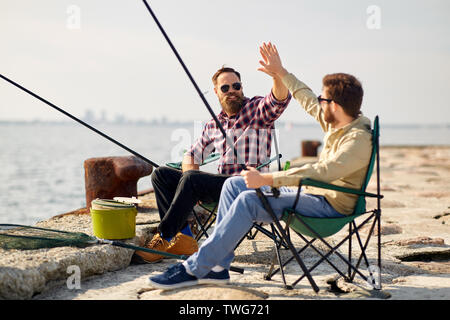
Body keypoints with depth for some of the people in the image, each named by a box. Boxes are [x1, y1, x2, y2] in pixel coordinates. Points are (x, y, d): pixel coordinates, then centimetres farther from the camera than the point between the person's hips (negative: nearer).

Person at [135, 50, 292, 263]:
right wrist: (191, 170, -1)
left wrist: (277, 74, -42)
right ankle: (183, 237, -18)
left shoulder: (256, 108, 0)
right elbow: (192, 154, 22)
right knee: (161, 174, -4)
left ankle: (163, 238, -19)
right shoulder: (214, 124, 19)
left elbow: (280, 99, -21)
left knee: (191, 180, -30)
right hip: (222, 184, 8)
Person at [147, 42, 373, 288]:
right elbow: (308, 101, 26)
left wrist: (265, 179, -32)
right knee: (234, 185, 3)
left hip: (330, 205, -10)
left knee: (249, 200, -27)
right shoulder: (337, 123, 8)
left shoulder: (358, 140, -21)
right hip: (313, 193, 10)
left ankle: (194, 269, -20)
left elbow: (320, 172, -31)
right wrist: (281, 73, 28)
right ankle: (217, 266, -2)